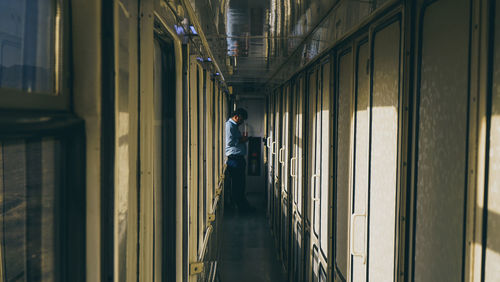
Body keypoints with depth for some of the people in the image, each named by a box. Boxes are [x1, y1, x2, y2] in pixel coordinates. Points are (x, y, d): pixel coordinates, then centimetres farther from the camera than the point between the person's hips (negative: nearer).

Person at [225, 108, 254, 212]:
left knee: (240, 184, 14)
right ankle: (242, 207, 3)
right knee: (236, 185, -3)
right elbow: (229, 142, -20)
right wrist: (241, 140, -10)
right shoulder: (229, 125, -12)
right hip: (233, 158, -11)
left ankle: (244, 206, 21)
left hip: (239, 158, 11)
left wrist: (243, 138, 12)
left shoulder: (234, 126, 20)